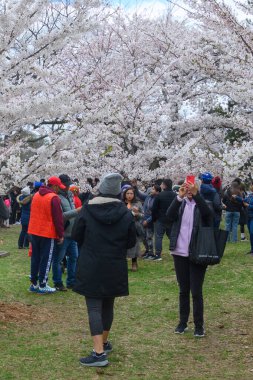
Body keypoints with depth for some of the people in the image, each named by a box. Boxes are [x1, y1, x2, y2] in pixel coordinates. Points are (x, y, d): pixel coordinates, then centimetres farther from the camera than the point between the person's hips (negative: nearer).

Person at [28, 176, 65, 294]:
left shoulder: (36, 195, 10)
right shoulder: (54, 198, -15)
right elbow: (58, 218, -14)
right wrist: (61, 235, -7)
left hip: (34, 232, 7)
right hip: (48, 233, -7)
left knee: (35, 258, 13)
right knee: (46, 260, 1)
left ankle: (33, 283, 17)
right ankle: (42, 286, 4)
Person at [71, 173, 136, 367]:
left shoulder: (87, 210, -9)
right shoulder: (126, 214, -5)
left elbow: (76, 236, 0)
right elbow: (131, 242, 3)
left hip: (90, 267, -3)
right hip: (115, 268, 3)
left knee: (94, 308, -2)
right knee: (108, 305, 19)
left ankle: (99, 353, -11)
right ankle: (104, 342, 34)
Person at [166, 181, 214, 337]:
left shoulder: (202, 204, -1)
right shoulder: (180, 204, 5)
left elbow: (208, 213, -24)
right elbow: (170, 216, -15)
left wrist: (196, 194, -36)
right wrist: (179, 197, -28)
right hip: (180, 253, 3)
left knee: (196, 291, -2)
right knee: (183, 290, 11)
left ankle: (199, 325, 9)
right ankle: (183, 322, 20)